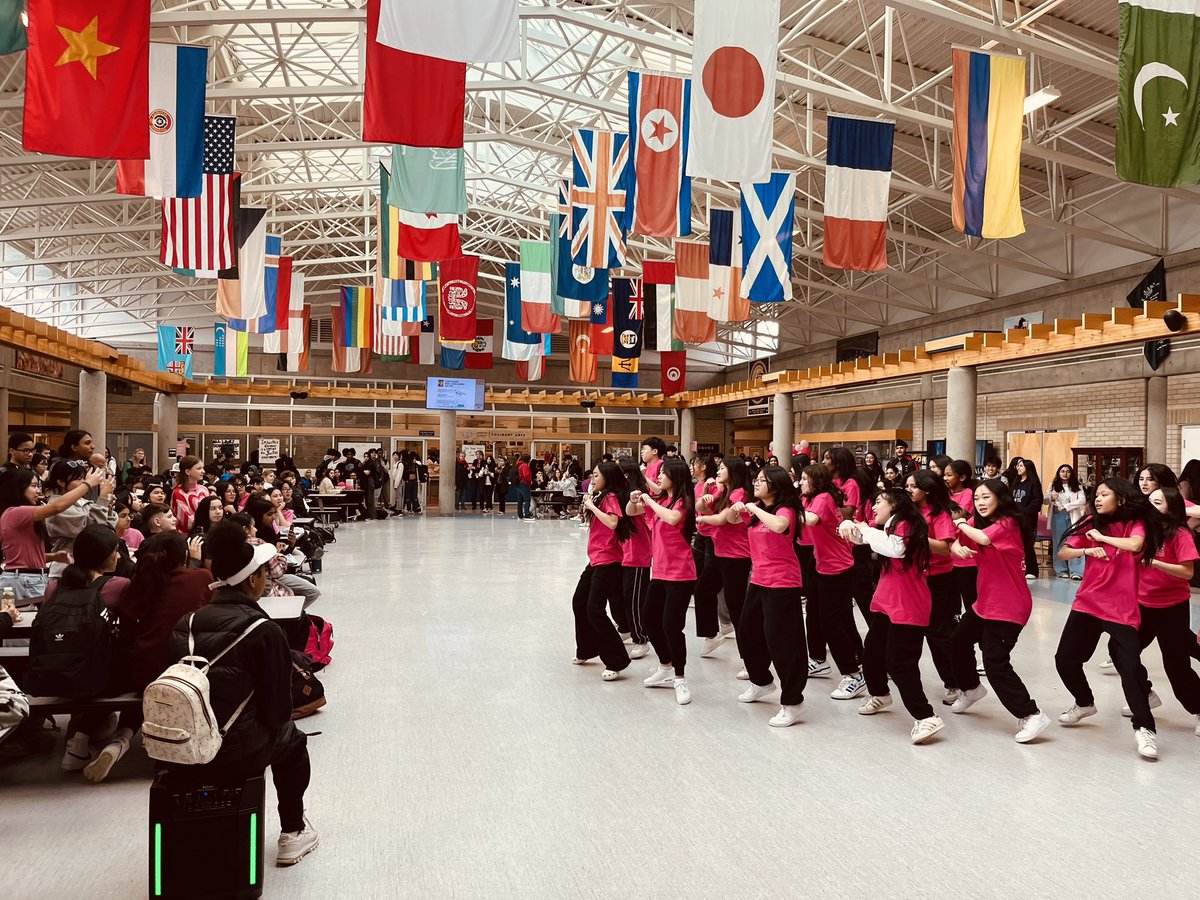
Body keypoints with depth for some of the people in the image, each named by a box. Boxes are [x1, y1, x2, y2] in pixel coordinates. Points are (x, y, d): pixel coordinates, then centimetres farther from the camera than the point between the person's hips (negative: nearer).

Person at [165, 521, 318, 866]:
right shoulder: (263, 631, -14)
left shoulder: (186, 624, 2)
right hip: (233, 756, -5)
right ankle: (293, 834, 30)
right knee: (291, 738, 25)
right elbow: (278, 710, -10)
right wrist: (274, 724, 13)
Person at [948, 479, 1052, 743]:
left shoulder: (1007, 524, -20)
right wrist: (958, 548, -24)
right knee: (958, 642, 22)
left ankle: (1032, 715, -7)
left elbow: (983, 538, -38)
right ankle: (971, 689, 45)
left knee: (995, 664, -14)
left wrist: (962, 525, -19)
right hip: (984, 601, 9)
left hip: (1009, 607, -9)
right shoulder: (976, 522, 4)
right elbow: (956, 545, 0)